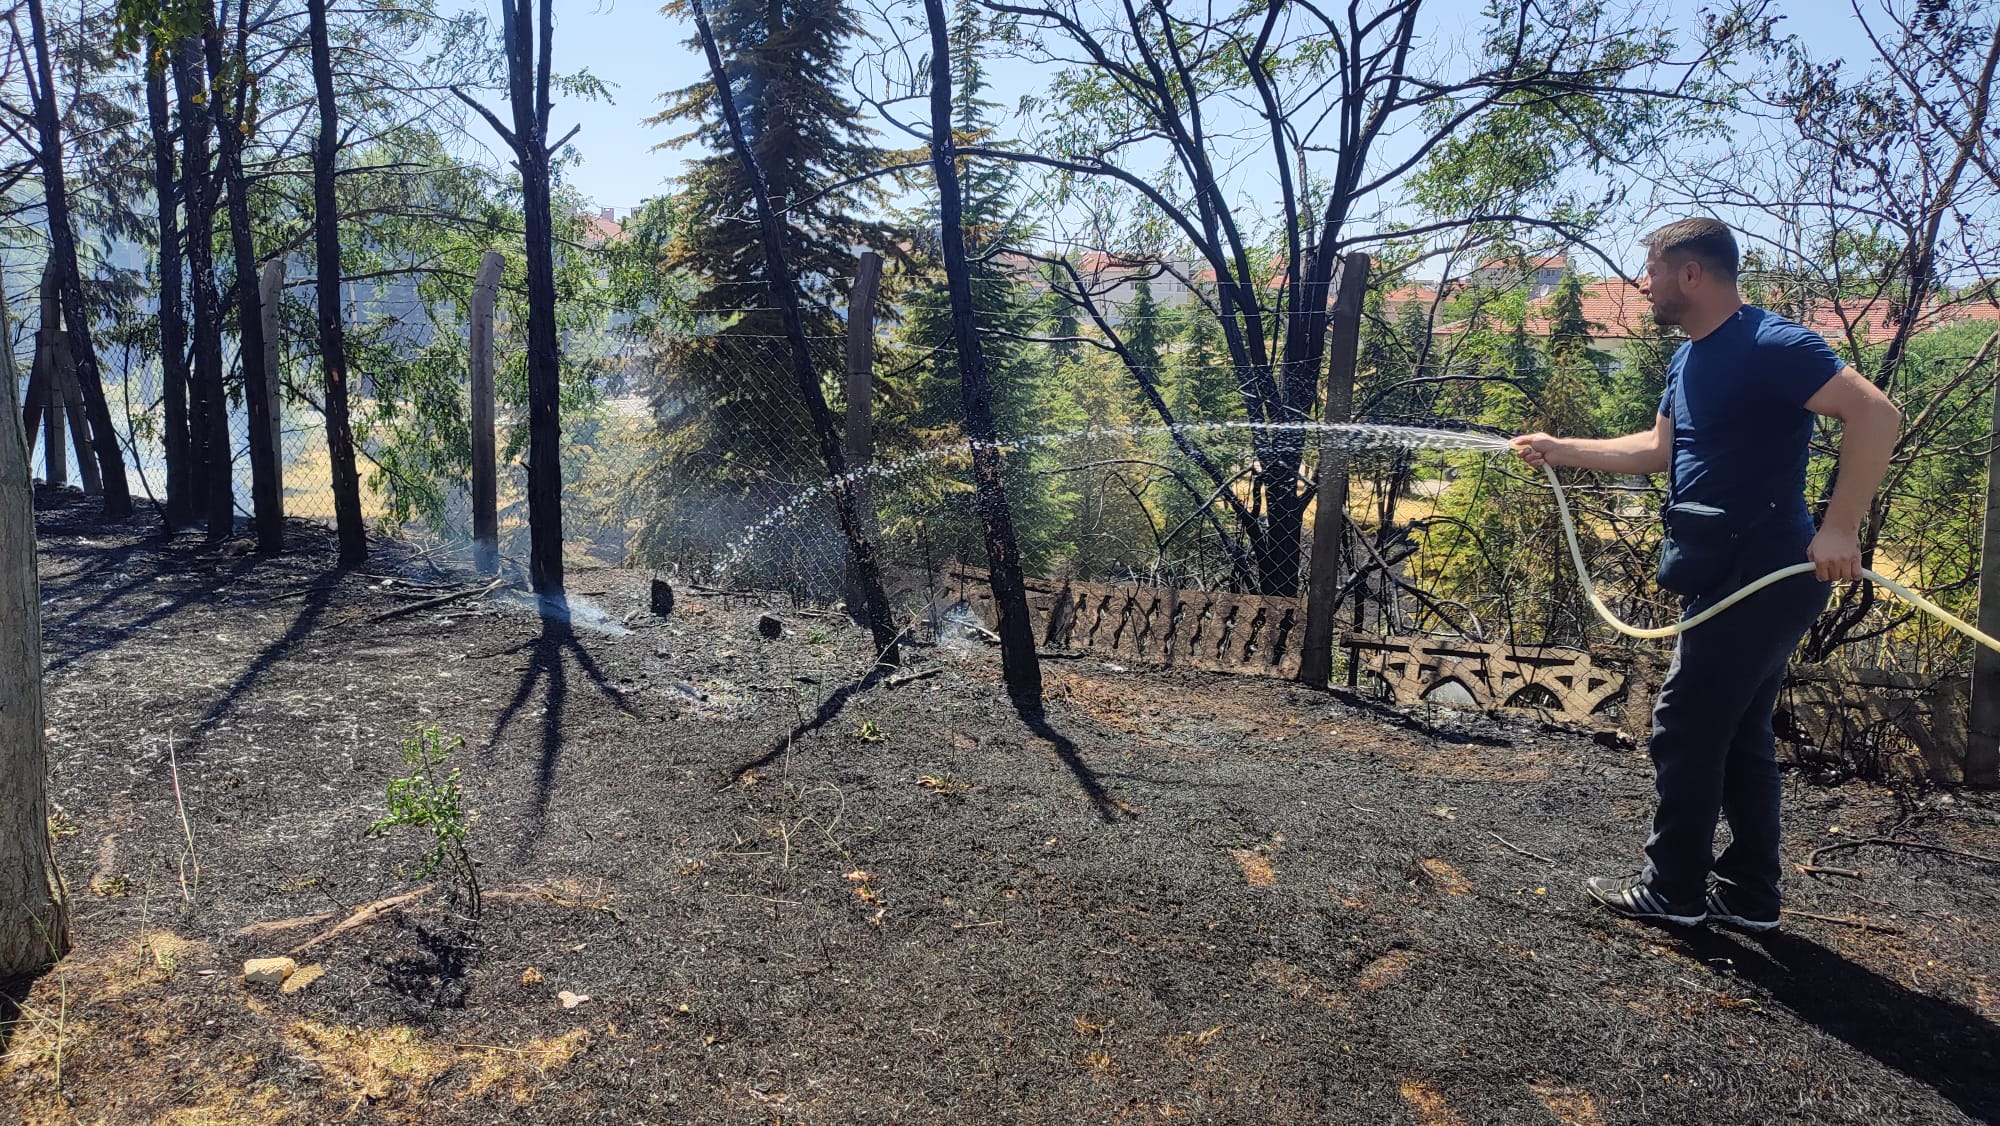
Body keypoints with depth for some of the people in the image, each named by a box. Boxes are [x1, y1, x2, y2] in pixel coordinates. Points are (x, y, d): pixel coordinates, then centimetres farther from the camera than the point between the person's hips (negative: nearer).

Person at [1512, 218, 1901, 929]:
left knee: (1684, 729, -2)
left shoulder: (1770, 347, -17)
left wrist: (1839, 528, -29)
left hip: (1762, 574, -10)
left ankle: (1674, 890, 11)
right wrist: (1561, 451, 24)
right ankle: (1748, 894, 24)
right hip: (1732, 573, 10)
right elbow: (1660, 450, 24)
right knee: (1737, 736, 14)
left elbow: (1875, 414, -24)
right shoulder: (1687, 360, 14)